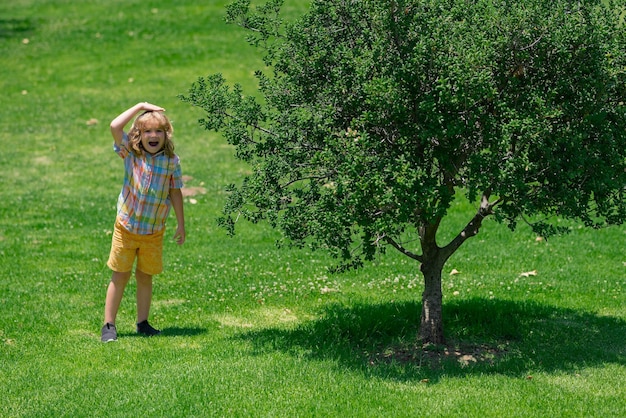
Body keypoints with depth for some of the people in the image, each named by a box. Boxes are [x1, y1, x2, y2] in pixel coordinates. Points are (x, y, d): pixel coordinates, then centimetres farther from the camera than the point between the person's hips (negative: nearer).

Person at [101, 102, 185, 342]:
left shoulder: (171, 160, -6)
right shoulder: (131, 153, -8)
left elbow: (175, 191, 3)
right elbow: (115, 126, -22)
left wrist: (181, 224, 5)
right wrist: (139, 107, -16)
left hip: (154, 231, 1)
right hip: (126, 226, -1)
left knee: (145, 277, 12)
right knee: (120, 276, 5)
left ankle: (143, 323, 24)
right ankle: (108, 325, 12)